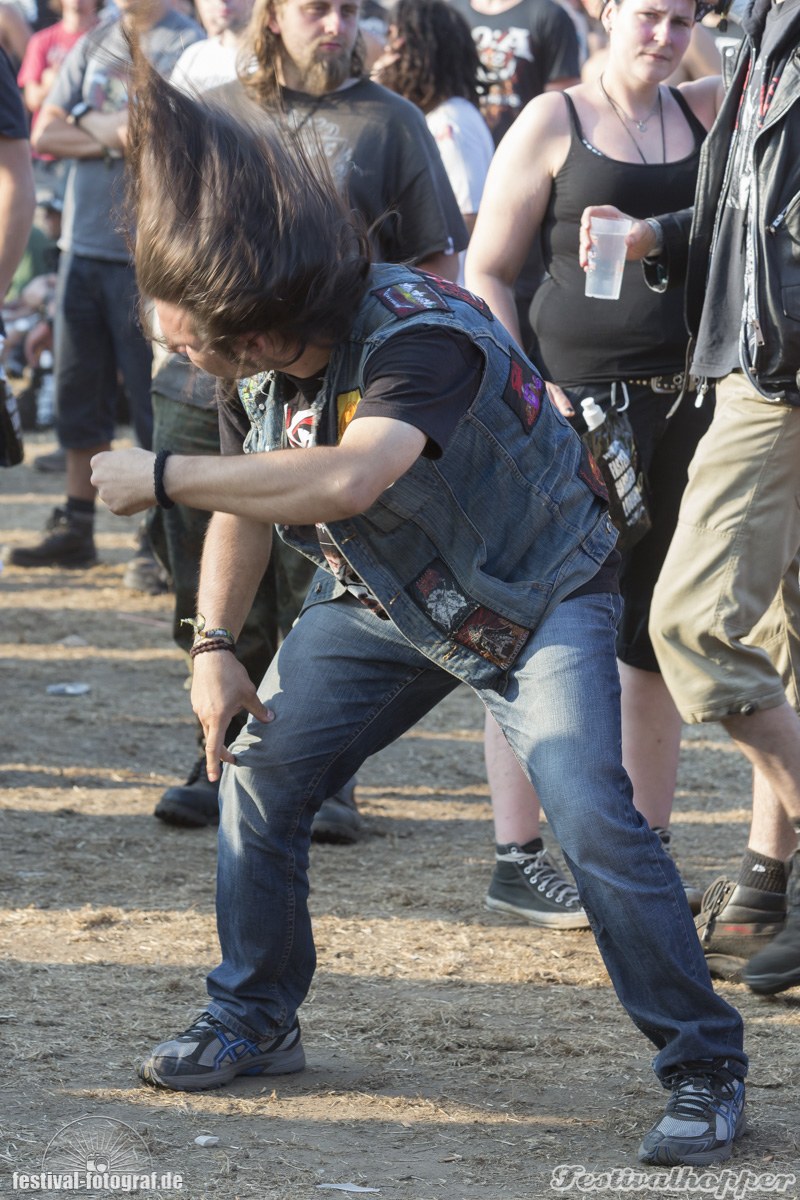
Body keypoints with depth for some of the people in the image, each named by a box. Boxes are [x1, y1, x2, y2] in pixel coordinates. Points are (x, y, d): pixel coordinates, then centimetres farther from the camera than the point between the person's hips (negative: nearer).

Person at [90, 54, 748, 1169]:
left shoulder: (424, 337, -36)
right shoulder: (260, 367, -11)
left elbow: (345, 481, -53)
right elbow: (251, 496, 6)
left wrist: (161, 476, -44)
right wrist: (214, 644, -6)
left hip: (538, 595, -7)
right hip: (383, 604, 7)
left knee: (592, 815, -21)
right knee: (257, 779, 2)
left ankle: (705, 1068, -8)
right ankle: (254, 1021, 22)